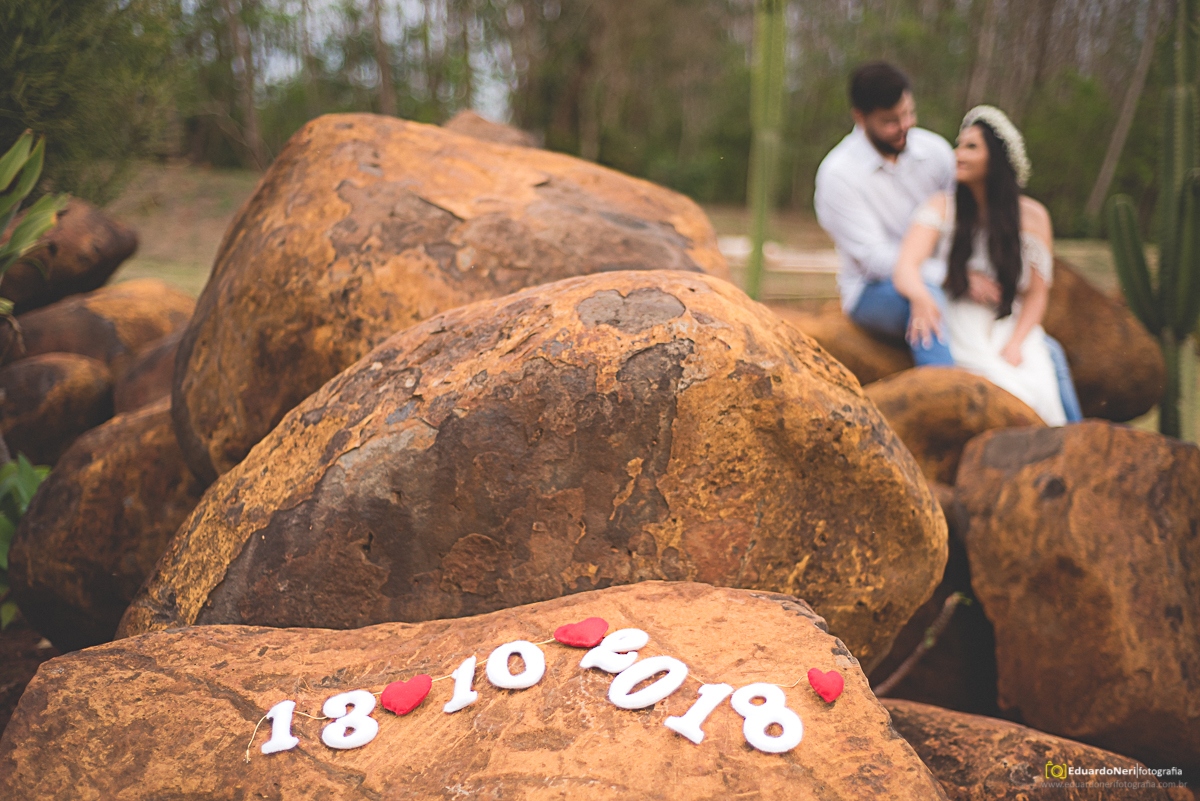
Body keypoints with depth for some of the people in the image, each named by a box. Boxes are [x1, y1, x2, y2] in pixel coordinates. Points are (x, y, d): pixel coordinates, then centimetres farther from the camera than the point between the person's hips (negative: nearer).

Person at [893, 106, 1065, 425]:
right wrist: (920, 296, -42)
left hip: (1012, 330, 2)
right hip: (958, 335, -2)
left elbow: (1036, 295, 6)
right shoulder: (942, 208, -2)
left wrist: (1014, 345, -11)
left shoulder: (1032, 216, 3)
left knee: (1038, 394, -25)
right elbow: (905, 267, -18)